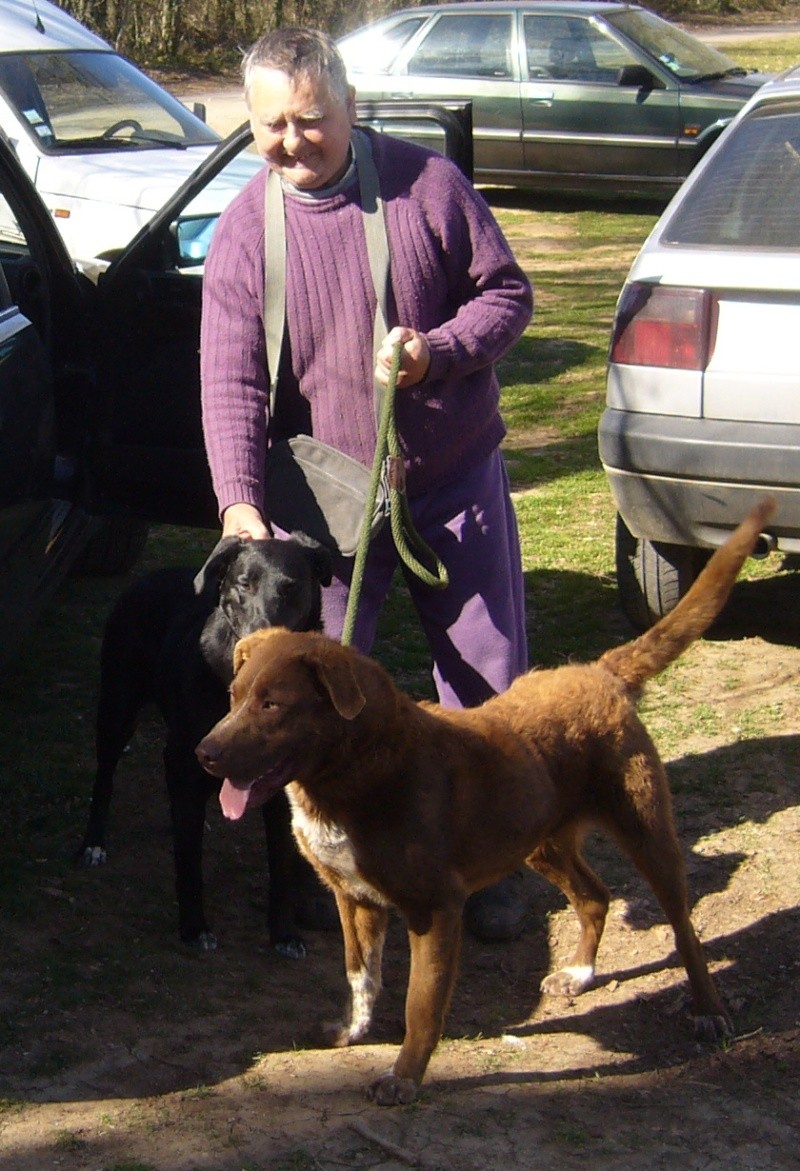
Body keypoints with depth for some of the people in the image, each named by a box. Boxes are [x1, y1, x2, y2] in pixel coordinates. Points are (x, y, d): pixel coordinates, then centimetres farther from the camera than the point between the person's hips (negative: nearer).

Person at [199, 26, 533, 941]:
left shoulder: (428, 186, -9)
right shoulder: (242, 231, -7)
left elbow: (507, 293, -1)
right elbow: (231, 380, -12)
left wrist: (439, 352, -21)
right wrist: (239, 499, -25)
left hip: (456, 484, 0)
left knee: (488, 674, 6)